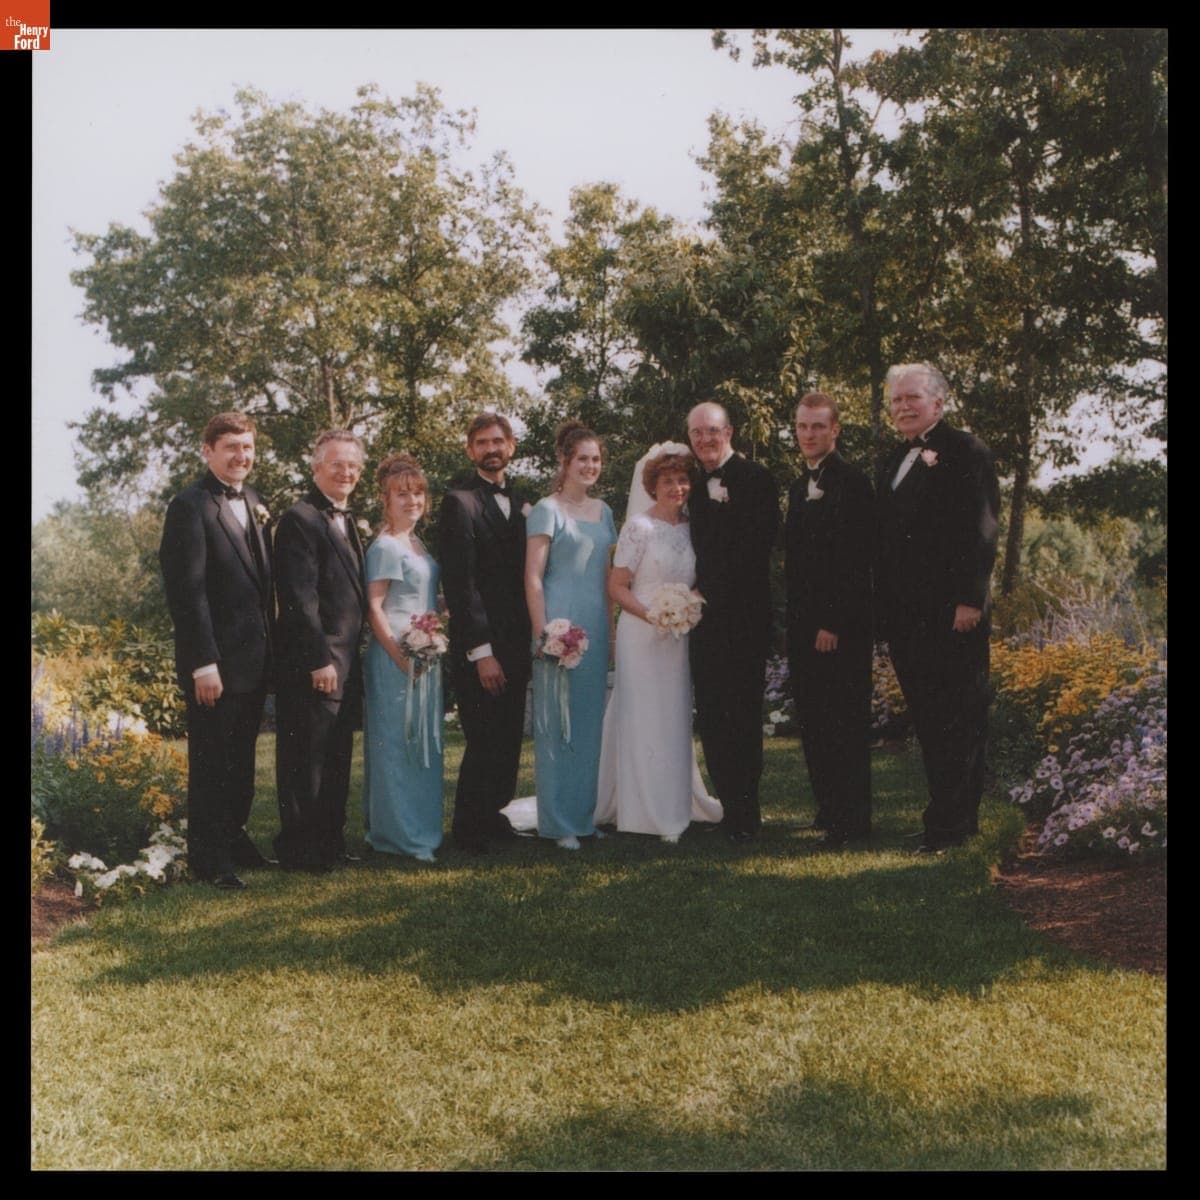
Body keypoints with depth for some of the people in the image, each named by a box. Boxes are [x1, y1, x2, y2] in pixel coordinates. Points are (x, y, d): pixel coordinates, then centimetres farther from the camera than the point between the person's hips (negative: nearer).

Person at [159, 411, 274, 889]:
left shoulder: (253, 504, 13)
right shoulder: (191, 507, -12)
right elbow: (188, 591, -17)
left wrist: (269, 648, 14)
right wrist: (203, 664, -20)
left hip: (254, 659, 8)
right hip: (216, 663, -8)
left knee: (241, 760, 17)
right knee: (210, 762, 4)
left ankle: (233, 839, 30)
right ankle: (208, 856, 15)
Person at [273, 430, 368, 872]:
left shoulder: (346, 521, 18)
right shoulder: (300, 519, -11)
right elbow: (300, 599, -17)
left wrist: (351, 659, 15)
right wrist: (320, 661, -20)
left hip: (344, 663, 9)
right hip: (312, 665, -9)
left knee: (337, 761, 15)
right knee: (306, 761, 0)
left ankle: (331, 844, 25)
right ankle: (300, 850, 9)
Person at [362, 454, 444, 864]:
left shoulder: (419, 544, 15)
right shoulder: (385, 547, -11)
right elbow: (374, 607, -14)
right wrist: (402, 656, -19)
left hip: (426, 657, 9)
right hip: (396, 656, -9)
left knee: (424, 744, 13)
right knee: (397, 742, -3)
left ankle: (421, 827, 22)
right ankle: (398, 833, 4)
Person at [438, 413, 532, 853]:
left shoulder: (520, 503, 15)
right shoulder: (459, 502, -7)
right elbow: (460, 582, -13)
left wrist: (529, 640, 8)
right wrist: (482, 651, -16)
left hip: (516, 644, 7)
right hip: (479, 647, -7)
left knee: (509, 742, 10)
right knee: (485, 742, -4)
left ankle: (493, 815, 24)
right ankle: (469, 829, 12)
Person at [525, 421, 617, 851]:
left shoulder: (603, 511, 15)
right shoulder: (547, 510, -5)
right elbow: (532, 577, -9)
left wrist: (611, 629, 13)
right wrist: (542, 634, -15)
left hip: (596, 627, 7)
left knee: (591, 720, 11)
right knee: (556, 722, -2)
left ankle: (586, 813, 21)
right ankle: (559, 822, 6)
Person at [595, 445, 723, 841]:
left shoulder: (692, 528, 9)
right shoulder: (639, 526, -8)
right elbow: (617, 586, -9)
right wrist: (651, 615, -21)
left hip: (680, 639, 6)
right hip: (642, 636, -6)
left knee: (676, 718, 12)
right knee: (643, 718, -1)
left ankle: (676, 804, 23)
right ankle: (646, 812, 6)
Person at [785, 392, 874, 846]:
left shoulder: (852, 483, -11)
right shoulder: (799, 488, 16)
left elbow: (856, 560, -17)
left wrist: (834, 622, -19)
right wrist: (796, 621, 13)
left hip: (841, 628, -8)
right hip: (804, 626, 8)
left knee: (845, 724, -1)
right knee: (812, 722, 12)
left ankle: (851, 819, 8)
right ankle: (829, 808, 23)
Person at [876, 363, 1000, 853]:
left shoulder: (965, 451, -4)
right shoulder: (894, 460, 19)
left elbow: (981, 530, -12)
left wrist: (970, 599, -19)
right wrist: (883, 605, 12)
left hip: (951, 611, -8)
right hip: (905, 615, 8)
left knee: (958, 719, -3)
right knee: (927, 720, 12)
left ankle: (948, 824, 1)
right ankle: (957, 816, 21)